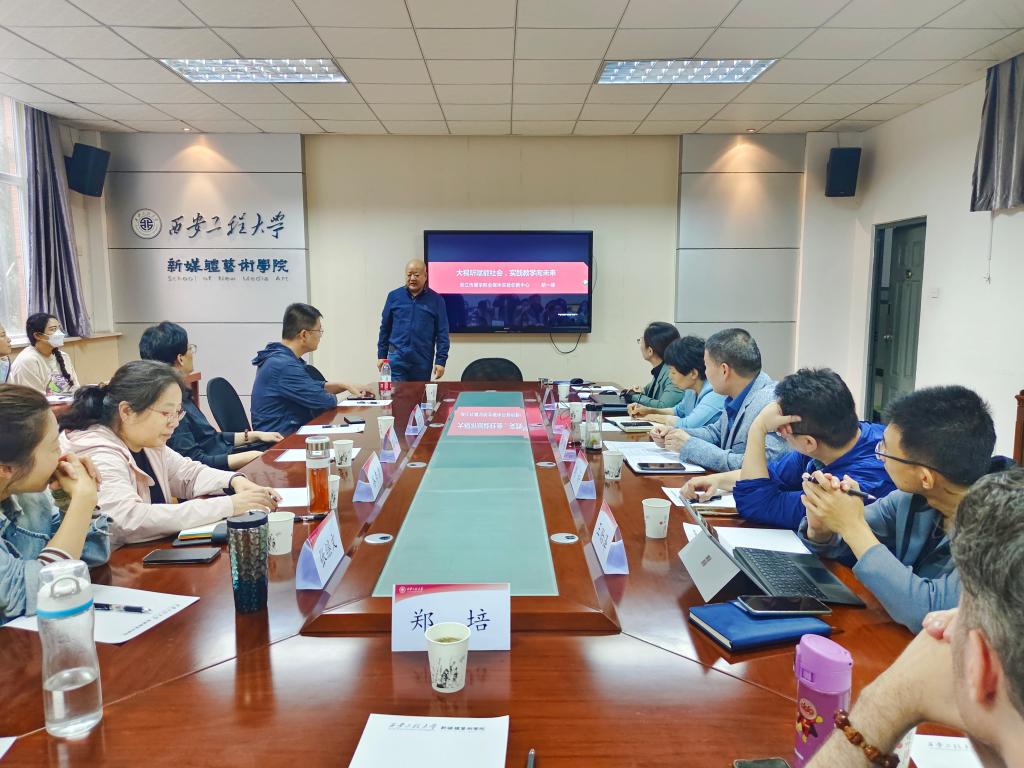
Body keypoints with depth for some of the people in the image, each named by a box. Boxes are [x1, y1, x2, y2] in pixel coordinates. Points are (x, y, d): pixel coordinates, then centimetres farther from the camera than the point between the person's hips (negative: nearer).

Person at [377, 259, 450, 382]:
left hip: (423, 361, 0)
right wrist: (381, 355, 8)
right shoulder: (394, 296, 4)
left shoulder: (436, 300, 0)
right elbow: (385, 328, 9)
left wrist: (441, 361, -6)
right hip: (397, 358, 0)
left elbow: (442, 333, -1)